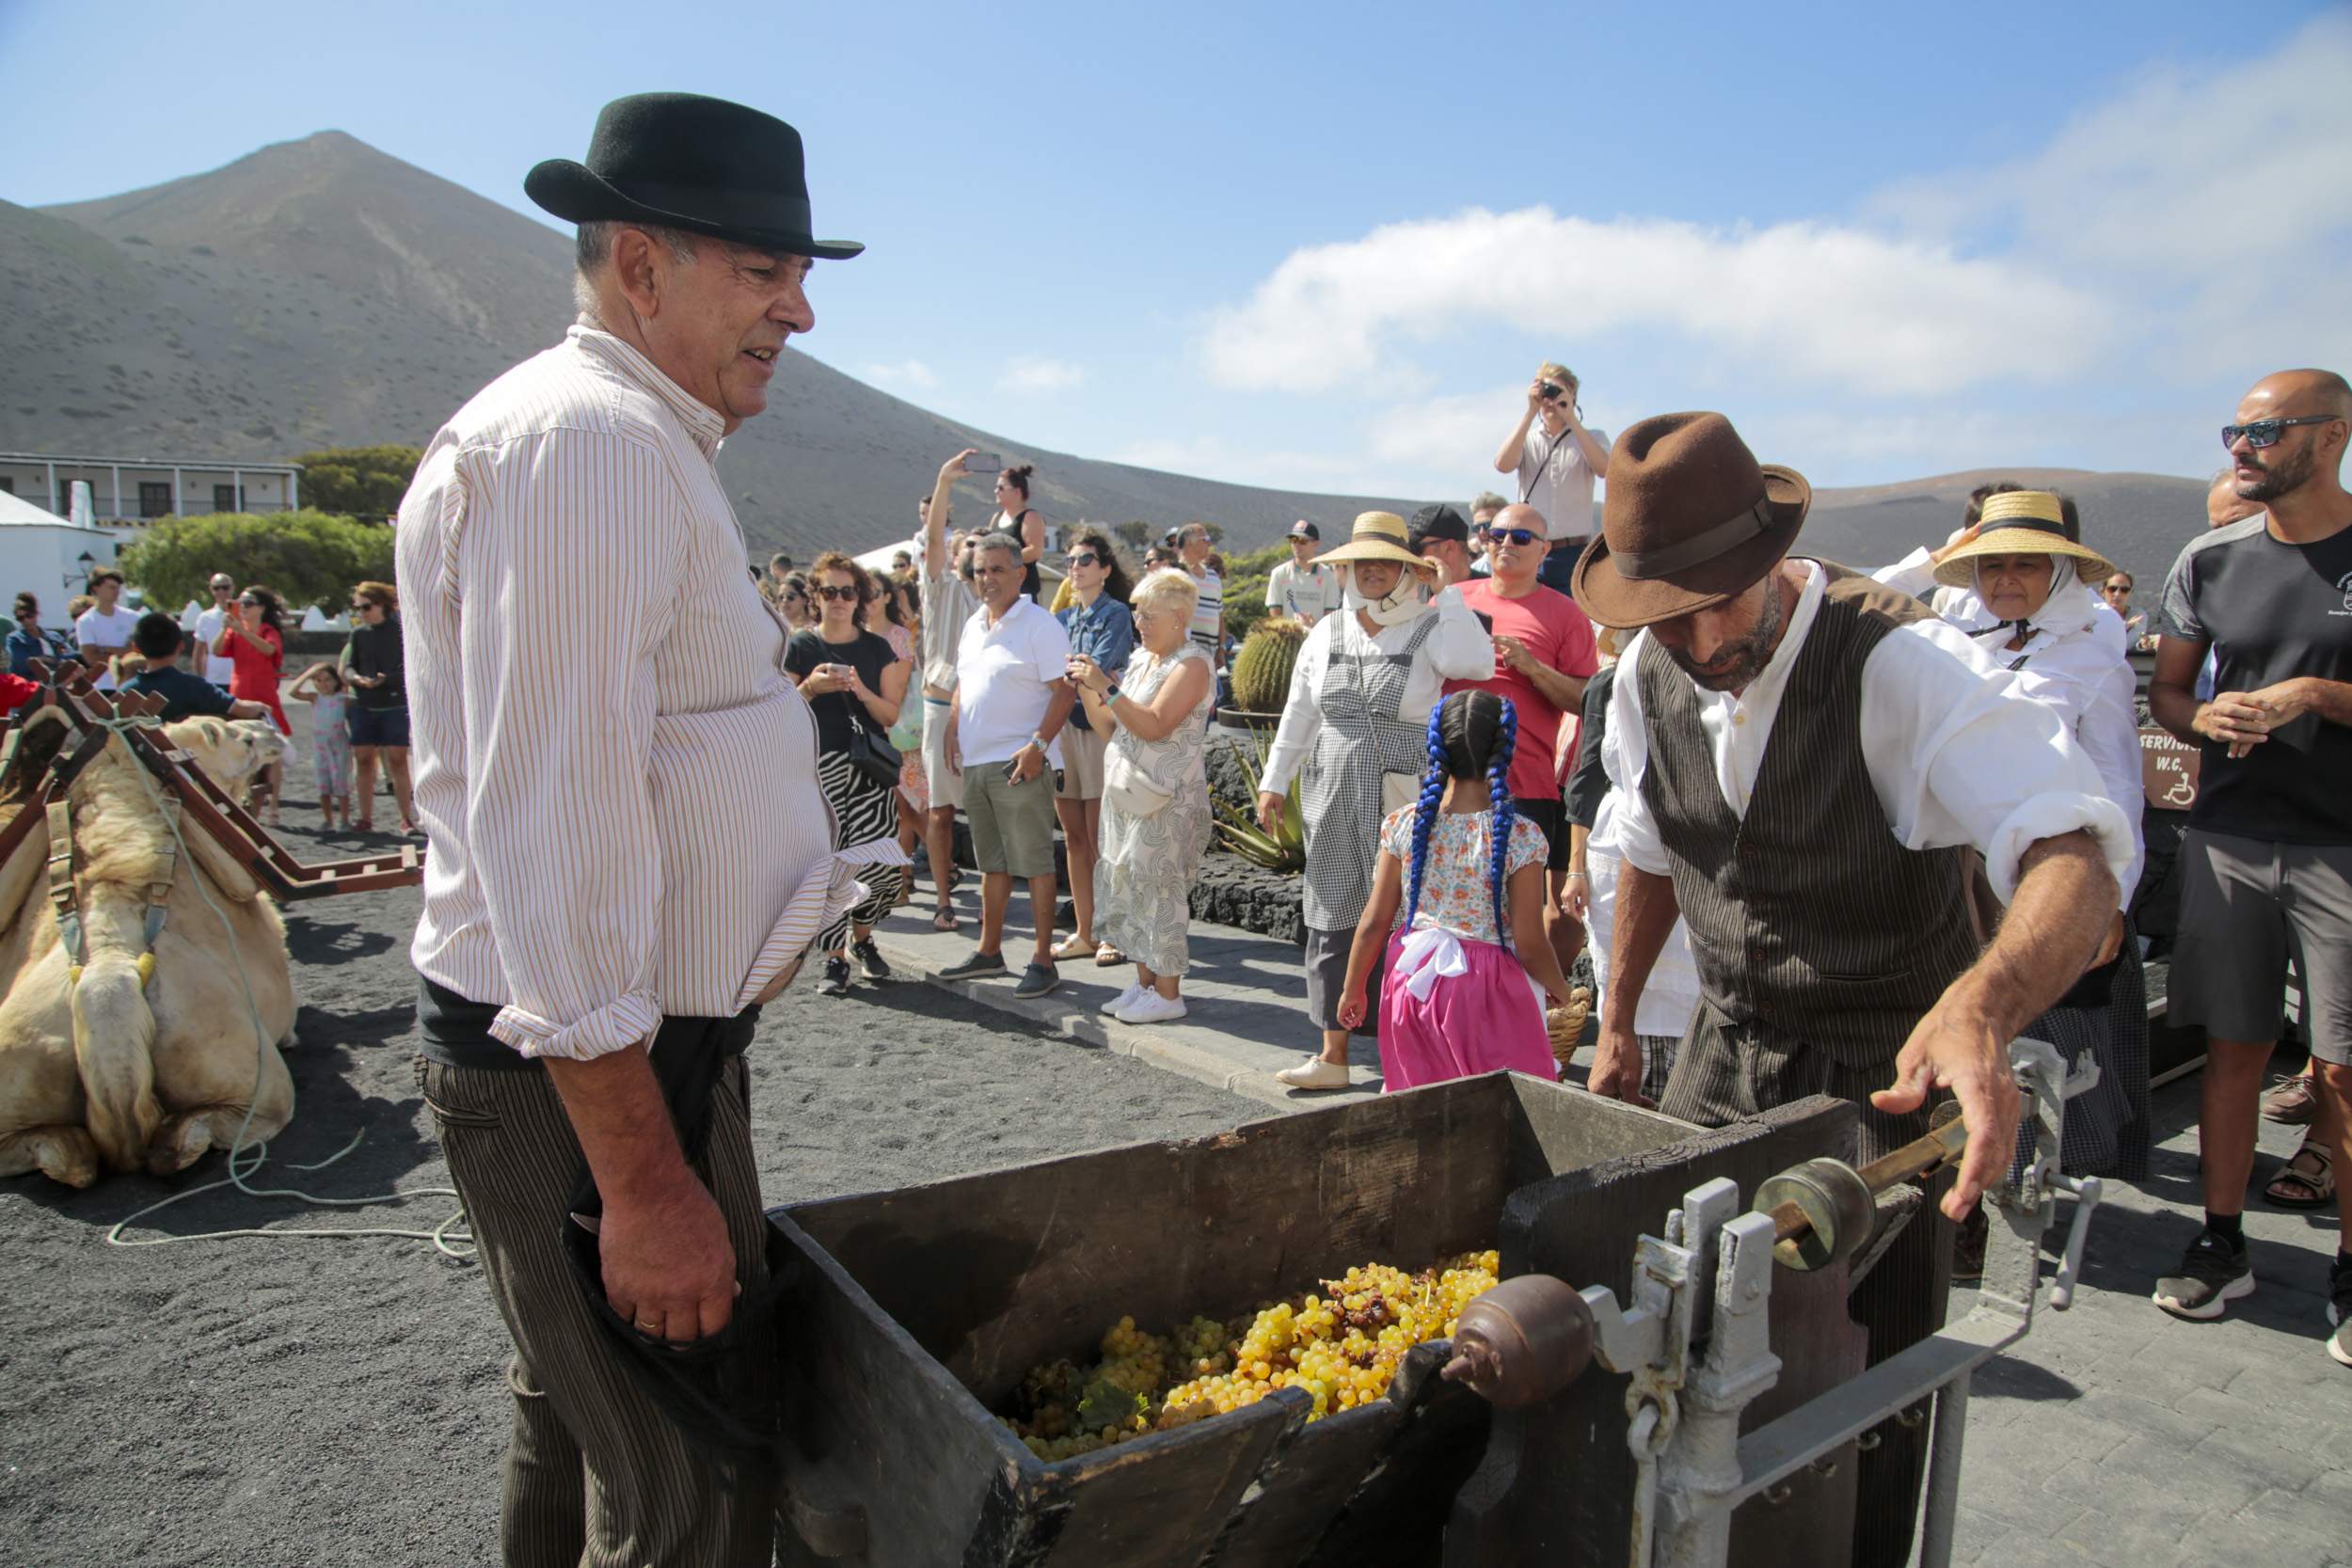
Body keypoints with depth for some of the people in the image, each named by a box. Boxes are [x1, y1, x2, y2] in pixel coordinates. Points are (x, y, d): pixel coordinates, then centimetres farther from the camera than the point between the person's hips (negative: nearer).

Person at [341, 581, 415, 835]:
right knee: (363, 761, 4)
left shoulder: (400, 630, -2)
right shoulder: (358, 633, 10)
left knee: (398, 761, -4)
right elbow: (347, 666, 9)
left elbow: (408, 668, -5)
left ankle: (407, 818, 3)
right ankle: (365, 819, 12)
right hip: (363, 706, 4)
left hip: (395, 705, -4)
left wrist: (385, 680, -21)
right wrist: (358, 679, -13)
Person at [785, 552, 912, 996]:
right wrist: (811, 687, -13)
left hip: (867, 766, 2)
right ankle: (835, 958, 10)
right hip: (818, 765, -2)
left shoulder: (877, 648, 10)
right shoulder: (801, 647, 4)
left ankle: (862, 937, 21)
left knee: (885, 865, -5)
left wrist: (863, 692, -11)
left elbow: (892, 714, 7)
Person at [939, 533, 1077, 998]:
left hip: (1019, 763, -8)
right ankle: (989, 950, 28)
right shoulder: (973, 624, 15)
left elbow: (1064, 691, -14)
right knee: (992, 861, 17)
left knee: (1033, 863, -3)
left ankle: (1043, 961, 4)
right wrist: (952, 732, 10)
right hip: (975, 762, 8)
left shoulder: (1039, 624, -9)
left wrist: (1038, 745, -22)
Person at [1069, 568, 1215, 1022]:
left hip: (1169, 801, -8)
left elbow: (1154, 726, -22)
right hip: (1127, 794, 8)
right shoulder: (1139, 660, 14)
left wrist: (1106, 687, -23)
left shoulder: (1191, 665, -11)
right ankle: (1145, 982, 21)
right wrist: (1086, 690, 0)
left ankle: (1168, 994, 4)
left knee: (1158, 889, -5)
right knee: (1127, 887, 11)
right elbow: (1110, 727, 15)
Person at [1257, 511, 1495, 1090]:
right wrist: (1274, 783, 14)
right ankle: (1332, 1055, 17)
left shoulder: (1431, 628, -2)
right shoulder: (1327, 634, 12)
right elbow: (1297, 716, 16)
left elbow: (1473, 664, -23)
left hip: (1406, 809, -5)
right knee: (1332, 925, 7)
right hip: (1334, 809, 5)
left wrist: (1445, 590, -16)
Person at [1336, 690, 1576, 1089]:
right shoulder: (1520, 836, -13)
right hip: (1487, 992, -3)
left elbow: (1374, 924, -1)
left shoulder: (1404, 825, -5)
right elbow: (1530, 945, -9)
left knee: (1419, 1084, 18)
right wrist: (1561, 989, 10)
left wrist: (1352, 989, 12)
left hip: (1414, 982, 4)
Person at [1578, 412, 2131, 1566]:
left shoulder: (1902, 663, -24)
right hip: (1724, 1052, 5)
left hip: (1885, 1078, -5)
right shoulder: (1650, 675, -5)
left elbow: (2077, 860, -36)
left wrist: (1980, 1007, -56)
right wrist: (1615, 1022, 16)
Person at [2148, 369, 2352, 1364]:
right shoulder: (2210, 561, 8)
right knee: (2234, 1051, 9)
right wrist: (2206, 716, -6)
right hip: (2229, 840, 3)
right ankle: (2222, 1246, 21)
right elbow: (2164, 690, 14)